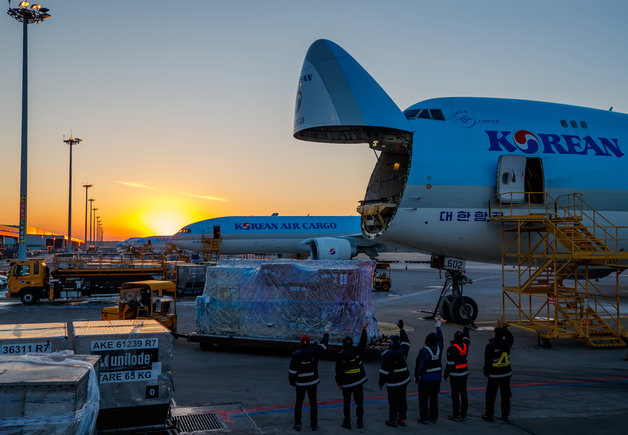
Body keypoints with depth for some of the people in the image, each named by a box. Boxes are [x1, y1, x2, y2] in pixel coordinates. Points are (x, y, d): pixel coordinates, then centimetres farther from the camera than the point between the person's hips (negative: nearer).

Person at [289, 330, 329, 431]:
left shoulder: (296, 355, -15)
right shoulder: (314, 352, -11)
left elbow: (292, 371, -11)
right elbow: (323, 344, 7)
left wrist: (292, 382, 3)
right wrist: (326, 334, 24)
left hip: (300, 383, -1)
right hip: (313, 382, 1)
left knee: (298, 403, 12)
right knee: (313, 403, 11)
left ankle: (297, 424, 14)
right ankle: (314, 425, 15)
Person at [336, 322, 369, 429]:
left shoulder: (340, 355, -12)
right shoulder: (357, 351, -6)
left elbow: (338, 371, -9)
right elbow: (363, 342, 8)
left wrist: (339, 383, 0)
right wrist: (364, 329, 14)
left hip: (346, 383, -2)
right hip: (359, 381, 2)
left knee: (346, 403, 11)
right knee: (359, 402, 9)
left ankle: (347, 423, 14)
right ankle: (360, 422, 13)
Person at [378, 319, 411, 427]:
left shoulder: (387, 355, -17)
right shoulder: (403, 351, -2)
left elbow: (384, 371, -16)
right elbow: (406, 341, 19)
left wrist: (381, 382, -5)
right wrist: (401, 329, 25)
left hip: (392, 382, -5)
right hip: (403, 380, 6)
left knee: (393, 401, 2)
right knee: (402, 400, 13)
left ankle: (393, 420, 10)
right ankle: (402, 419, 20)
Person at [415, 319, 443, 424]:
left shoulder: (424, 351, -21)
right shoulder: (438, 348, -6)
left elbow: (419, 364, -18)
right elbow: (440, 339, 15)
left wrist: (416, 376, -7)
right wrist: (438, 327, 27)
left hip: (425, 378, -5)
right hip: (437, 377, 5)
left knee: (423, 398, 5)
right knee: (434, 397, 16)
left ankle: (424, 418, 9)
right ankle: (434, 417, 23)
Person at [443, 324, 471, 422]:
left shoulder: (452, 348, -19)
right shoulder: (465, 345, -1)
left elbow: (450, 363, -18)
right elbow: (467, 338, 22)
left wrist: (446, 374, -6)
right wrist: (466, 328, 40)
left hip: (455, 375, -6)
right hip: (464, 373, 6)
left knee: (455, 395, 0)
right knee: (463, 393, 11)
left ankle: (456, 415, 4)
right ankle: (463, 415, 18)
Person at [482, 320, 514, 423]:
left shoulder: (490, 346, -16)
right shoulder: (506, 344, -4)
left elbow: (487, 361, -10)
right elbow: (510, 337, 21)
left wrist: (486, 372, 4)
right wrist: (503, 328, 22)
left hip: (494, 375, -4)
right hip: (506, 373, 4)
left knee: (490, 396, 7)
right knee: (505, 395, 13)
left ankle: (489, 415, 13)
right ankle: (505, 415, 19)